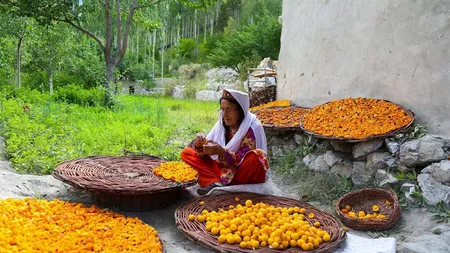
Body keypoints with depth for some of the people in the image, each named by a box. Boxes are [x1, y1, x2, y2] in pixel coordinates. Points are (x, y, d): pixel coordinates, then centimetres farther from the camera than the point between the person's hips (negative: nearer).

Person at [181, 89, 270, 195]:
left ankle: (224, 185, -19)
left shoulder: (253, 127, -14)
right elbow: (204, 153, 1)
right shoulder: (221, 124, 1)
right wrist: (199, 145, -22)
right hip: (224, 169, 5)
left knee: (255, 156, -37)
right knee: (186, 153, -5)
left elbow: (244, 159, -21)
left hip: (246, 174, -5)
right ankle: (215, 183, -27)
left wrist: (221, 152, -35)